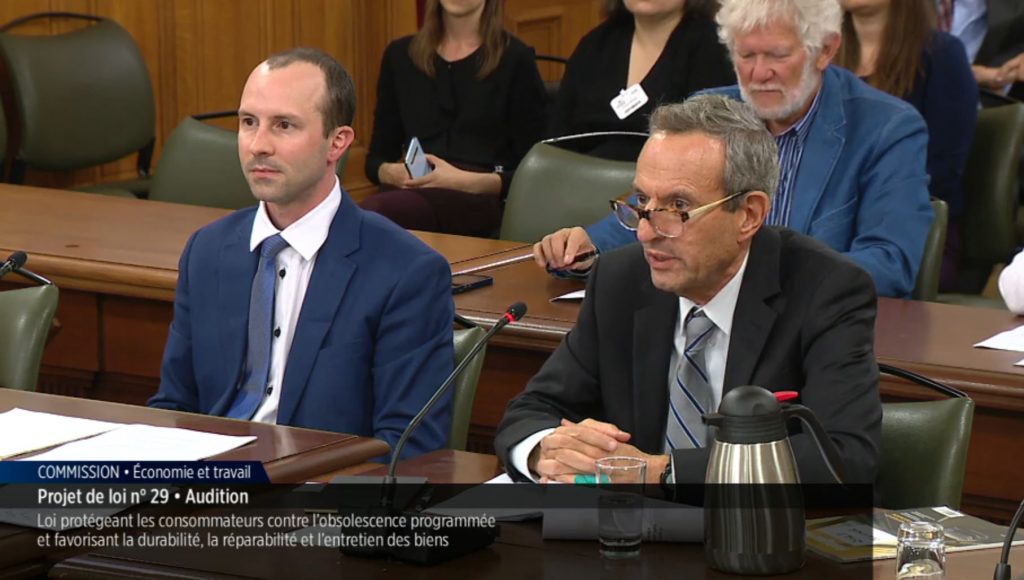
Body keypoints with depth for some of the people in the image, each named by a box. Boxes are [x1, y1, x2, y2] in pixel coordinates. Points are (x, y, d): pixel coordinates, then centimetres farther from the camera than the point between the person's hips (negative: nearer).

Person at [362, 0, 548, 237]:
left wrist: (467, 181, -14)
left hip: (481, 198, -4)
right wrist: (392, 173, -3)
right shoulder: (400, 56, 20)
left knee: (375, 210, -39)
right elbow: (376, 158, 21)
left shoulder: (514, 59, 8)